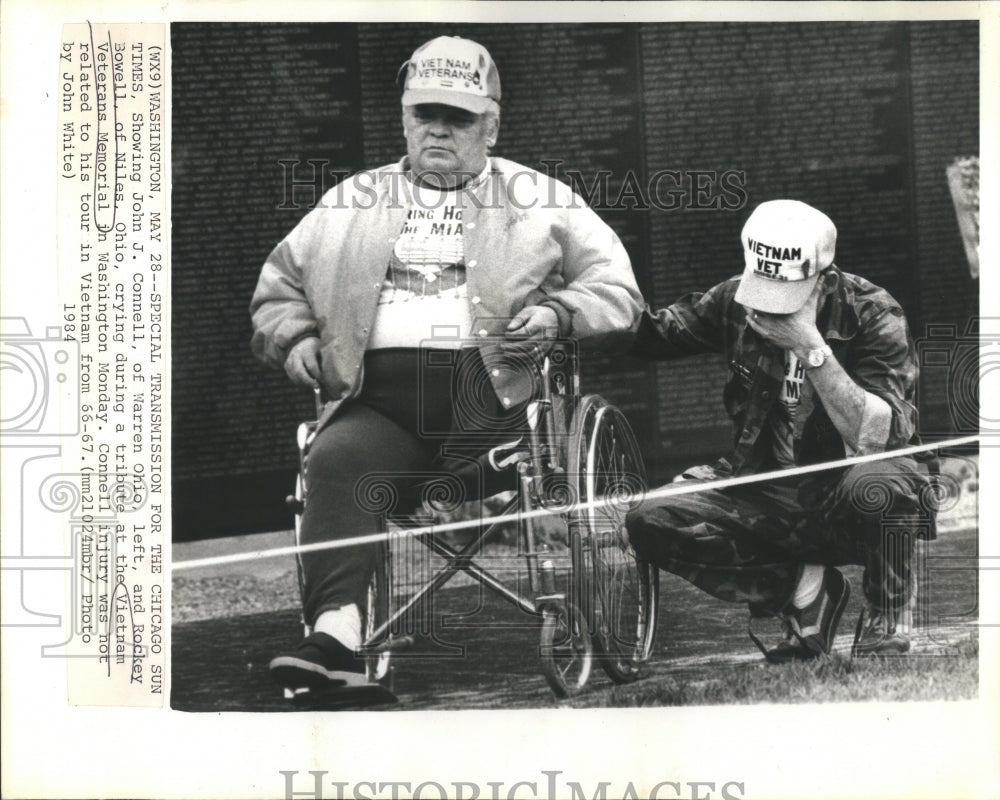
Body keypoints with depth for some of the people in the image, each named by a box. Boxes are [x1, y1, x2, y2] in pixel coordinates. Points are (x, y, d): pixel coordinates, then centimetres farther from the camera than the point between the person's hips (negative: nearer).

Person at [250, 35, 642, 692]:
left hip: (487, 387, 0)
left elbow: (618, 291, 15)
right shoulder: (351, 203, 27)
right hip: (378, 398, 1)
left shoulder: (541, 200, 21)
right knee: (337, 459, -30)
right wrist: (294, 338, 11)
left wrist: (557, 316, -6)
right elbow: (278, 285, 33)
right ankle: (337, 633, -42)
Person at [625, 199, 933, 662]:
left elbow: (877, 438, -26)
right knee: (650, 524, -18)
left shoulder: (871, 315, -15)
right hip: (765, 494, 4)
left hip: (844, 496, -4)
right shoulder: (734, 302, -3)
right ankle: (804, 585, -5)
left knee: (877, 484, -39)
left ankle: (887, 621, -9)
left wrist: (812, 348, -32)